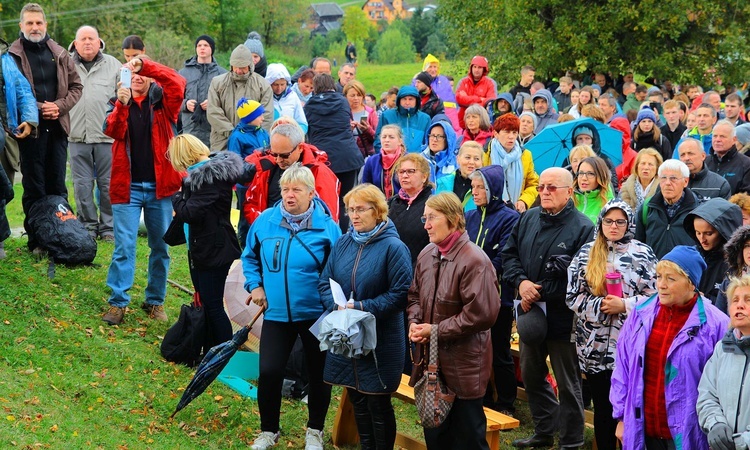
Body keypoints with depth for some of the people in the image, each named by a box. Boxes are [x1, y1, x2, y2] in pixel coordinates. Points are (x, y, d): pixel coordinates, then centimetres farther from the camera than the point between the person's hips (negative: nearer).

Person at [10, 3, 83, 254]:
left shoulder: (59, 54, 9)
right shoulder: (13, 56, -3)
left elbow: (76, 86, 13)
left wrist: (60, 106, -4)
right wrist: (37, 109, -13)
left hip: (57, 127, 4)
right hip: (30, 129, -3)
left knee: (58, 186, 9)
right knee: (33, 188, 2)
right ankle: (36, 241, 8)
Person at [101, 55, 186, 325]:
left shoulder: (162, 102, 5)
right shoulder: (118, 103, 7)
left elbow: (177, 83, -17)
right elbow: (112, 131, -13)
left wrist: (145, 65, -28)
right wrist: (121, 105, -31)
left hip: (160, 186, 1)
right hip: (127, 187, 0)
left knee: (160, 247, 8)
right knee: (124, 247, -4)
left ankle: (155, 301, 19)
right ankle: (118, 303, 0)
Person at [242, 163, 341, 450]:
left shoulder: (326, 226, -10)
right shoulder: (265, 221, -3)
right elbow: (250, 257, 14)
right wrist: (254, 285, 2)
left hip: (315, 315, -1)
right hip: (276, 314, 1)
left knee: (319, 374, 11)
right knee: (269, 372, -5)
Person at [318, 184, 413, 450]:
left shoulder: (393, 247, -12)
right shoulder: (343, 244, 6)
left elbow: (401, 294, -16)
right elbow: (325, 282, 8)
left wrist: (362, 308, -22)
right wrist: (336, 307, -13)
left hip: (380, 341, -6)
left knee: (378, 405, 3)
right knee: (357, 400, 16)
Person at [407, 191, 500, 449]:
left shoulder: (474, 261, -19)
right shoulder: (427, 255, 6)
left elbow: (480, 314, -23)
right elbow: (415, 295, 19)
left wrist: (436, 331, -18)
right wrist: (414, 322, -3)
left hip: (463, 366, -8)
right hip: (430, 360, 8)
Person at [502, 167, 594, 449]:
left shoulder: (583, 228, -14)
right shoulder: (528, 219, 6)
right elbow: (509, 253, 8)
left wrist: (540, 293, -19)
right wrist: (520, 282, -12)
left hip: (563, 318, -7)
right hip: (530, 312, 7)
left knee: (567, 383, 5)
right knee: (531, 376, 19)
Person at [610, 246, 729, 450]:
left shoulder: (715, 324, -9)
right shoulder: (642, 314, 3)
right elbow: (623, 368, 8)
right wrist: (621, 416, 8)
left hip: (687, 433, -4)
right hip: (644, 429, 4)